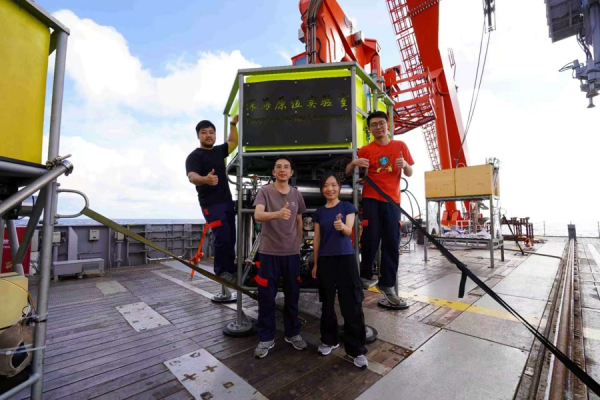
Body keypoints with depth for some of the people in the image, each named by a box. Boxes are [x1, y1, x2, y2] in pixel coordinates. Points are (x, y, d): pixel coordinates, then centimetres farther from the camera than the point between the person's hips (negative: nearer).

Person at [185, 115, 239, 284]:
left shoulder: (219, 150, 13)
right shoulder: (194, 156, -7)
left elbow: (233, 142, 28)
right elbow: (192, 177, -24)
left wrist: (233, 124, 16)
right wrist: (205, 179, -46)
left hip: (227, 201, 7)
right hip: (211, 203, -7)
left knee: (231, 238, 8)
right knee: (222, 237, -13)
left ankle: (231, 269, 20)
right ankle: (222, 272, 3)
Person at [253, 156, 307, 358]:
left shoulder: (297, 194, 7)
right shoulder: (265, 191, -5)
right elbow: (257, 215, -21)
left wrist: (298, 245, 13)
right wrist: (277, 214, -40)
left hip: (292, 253, 3)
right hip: (269, 252, -3)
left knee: (292, 296, 13)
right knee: (266, 297, 6)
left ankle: (292, 333, 32)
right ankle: (266, 338, 24)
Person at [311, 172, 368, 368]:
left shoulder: (347, 207, 0)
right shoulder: (319, 212, 7)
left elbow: (349, 230, -15)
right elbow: (317, 240, 10)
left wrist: (342, 226, -39)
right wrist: (315, 263, 10)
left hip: (345, 258, -3)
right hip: (325, 260, 3)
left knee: (351, 304, -1)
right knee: (327, 302, 13)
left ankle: (356, 349, 13)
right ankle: (329, 340, 31)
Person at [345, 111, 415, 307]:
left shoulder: (400, 146, 9)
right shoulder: (365, 150, 4)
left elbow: (409, 174, 13)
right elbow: (348, 172, 3)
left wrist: (405, 165, -10)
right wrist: (354, 163, -18)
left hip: (392, 200, 2)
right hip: (371, 200, -2)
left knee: (392, 244, 3)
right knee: (370, 240, -3)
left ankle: (387, 285, 17)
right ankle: (366, 276, 21)